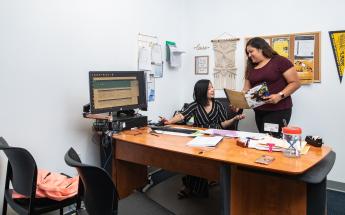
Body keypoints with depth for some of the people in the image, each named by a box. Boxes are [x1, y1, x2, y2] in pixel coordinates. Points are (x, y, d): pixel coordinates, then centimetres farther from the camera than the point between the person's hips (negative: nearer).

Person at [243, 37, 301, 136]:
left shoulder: (280, 61, -5)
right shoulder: (250, 67, 13)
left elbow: (295, 83, -8)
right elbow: (246, 89, 11)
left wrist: (279, 95, -21)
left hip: (279, 110, -6)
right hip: (259, 111, 6)